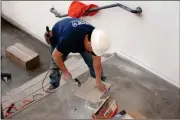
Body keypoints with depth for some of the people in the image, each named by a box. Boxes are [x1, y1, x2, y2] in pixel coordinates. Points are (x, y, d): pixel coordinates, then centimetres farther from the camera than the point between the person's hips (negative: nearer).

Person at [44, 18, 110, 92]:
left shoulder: (95, 39, -33)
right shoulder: (69, 39, -48)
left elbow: (96, 59, -20)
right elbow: (56, 55, -33)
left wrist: (98, 81, -17)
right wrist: (65, 72, -21)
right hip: (57, 37, -3)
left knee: (92, 61, -3)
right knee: (56, 65, -1)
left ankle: (101, 80, 20)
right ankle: (54, 86, 25)